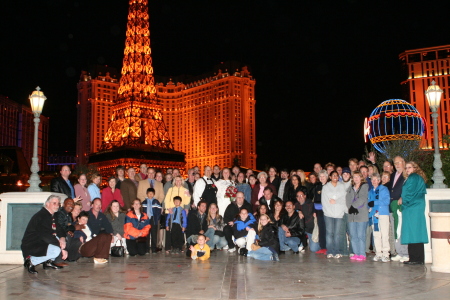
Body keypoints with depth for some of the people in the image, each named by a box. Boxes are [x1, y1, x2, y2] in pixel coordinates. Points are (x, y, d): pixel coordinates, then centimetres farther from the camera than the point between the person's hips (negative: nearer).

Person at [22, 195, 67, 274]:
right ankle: (31, 261, -8)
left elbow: (60, 230, 8)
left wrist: (62, 238, -17)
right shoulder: (40, 216, -20)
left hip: (41, 242, 10)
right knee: (56, 250, -28)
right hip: (31, 246, -10)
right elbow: (46, 236, -27)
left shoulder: (53, 216, 10)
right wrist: (62, 248, -26)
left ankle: (48, 262, 9)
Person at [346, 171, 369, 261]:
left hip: (362, 214, -5)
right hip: (351, 214, 5)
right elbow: (348, 199, 9)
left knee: (360, 235, -7)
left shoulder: (365, 186, 4)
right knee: (353, 235, 4)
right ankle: (356, 253, 11)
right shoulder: (350, 188, 20)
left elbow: (362, 199, -7)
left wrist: (353, 206, -10)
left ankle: (362, 254, -1)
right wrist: (350, 207, -8)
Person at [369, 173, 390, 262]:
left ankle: (385, 254, -5)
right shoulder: (370, 191, 20)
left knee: (384, 234, -7)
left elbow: (387, 201, -9)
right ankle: (378, 253, 10)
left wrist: (375, 202, -12)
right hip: (373, 214, 5)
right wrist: (369, 204, -4)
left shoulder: (384, 189, 4)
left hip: (383, 213, -5)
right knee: (376, 235, 4)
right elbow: (369, 201, 18)